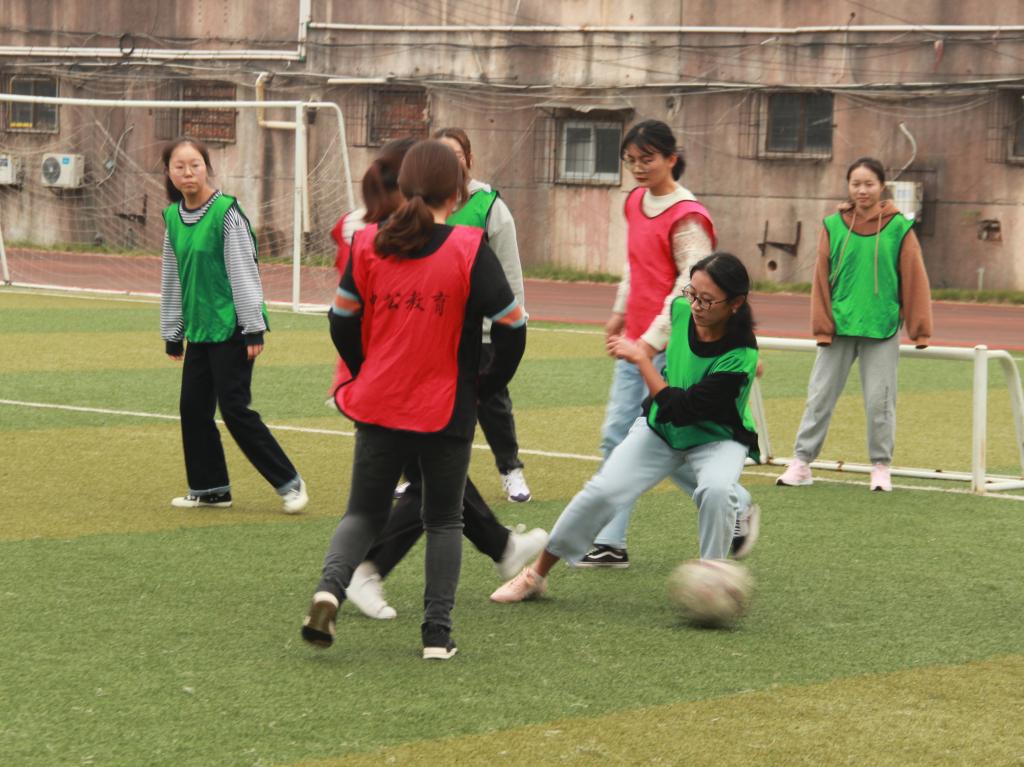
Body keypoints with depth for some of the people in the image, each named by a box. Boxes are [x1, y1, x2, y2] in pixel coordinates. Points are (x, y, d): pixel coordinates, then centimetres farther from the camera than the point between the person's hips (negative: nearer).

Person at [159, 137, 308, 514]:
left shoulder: (226, 211, -12)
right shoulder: (173, 217, 8)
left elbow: (243, 271, -12)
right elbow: (172, 278, 16)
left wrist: (253, 329, -14)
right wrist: (172, 333, 18)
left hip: (231, 327, -7)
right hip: (198, 328, 7)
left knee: (234, 409, -8)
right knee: (193, 408, 6)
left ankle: (289, 482, 1)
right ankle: (210, 487, 19)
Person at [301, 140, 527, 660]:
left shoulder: (369, 244, -3)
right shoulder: (469, 250, -11)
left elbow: (342, 321, 5)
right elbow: (511, 326, -9)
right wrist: (488, 384, 6)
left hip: (377, 408, 2)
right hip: (446, 412, -2)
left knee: (364, 513, 16)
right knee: (444, 520, 14)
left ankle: (329, 588, -11)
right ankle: (437, 633, 10)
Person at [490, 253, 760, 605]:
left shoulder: (740, 356, -32)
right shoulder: (681, 309, -16)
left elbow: (680, 410, -33)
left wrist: (640, 358, -29)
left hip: (716, 438, -4)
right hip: (661, 428, 4)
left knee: (716, 489, -36)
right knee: (603, 490, -9)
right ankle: (536, 575, 5)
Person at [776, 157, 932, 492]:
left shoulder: (899, 227, -2)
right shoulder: (834, 226, 2)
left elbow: (914, 279, 0)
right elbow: (822, 278, 4)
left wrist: (919, 330, -1)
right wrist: (822, 326, -1)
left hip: (882, 329, -2)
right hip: (839, 326, 2)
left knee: (880, 400, 2)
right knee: (820, 395, 4)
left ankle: (881, 466, 15)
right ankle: (801, 462, 11)